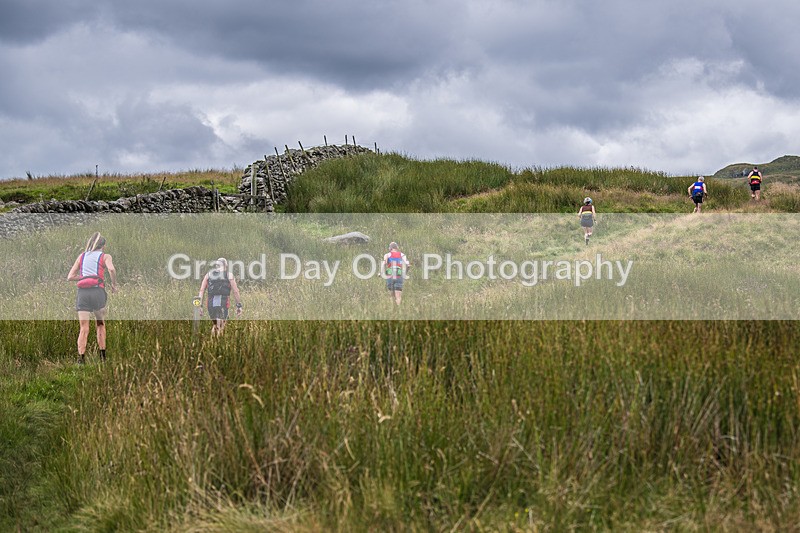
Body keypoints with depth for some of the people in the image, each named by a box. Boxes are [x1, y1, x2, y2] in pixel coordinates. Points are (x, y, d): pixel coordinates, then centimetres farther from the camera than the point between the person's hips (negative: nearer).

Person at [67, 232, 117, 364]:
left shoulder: (82, 256, 19)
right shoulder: (105, 256, 9)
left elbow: (70, 277, 14)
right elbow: (111, 269, -13)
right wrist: (114, 284, 1)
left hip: (82, 292, 2)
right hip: (97, 291, -2)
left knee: (84, 329, -1)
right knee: (100, 324, 18)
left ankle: (81, 357, -17)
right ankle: (102, 356, 17)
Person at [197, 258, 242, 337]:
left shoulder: (208, 275, 14)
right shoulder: (229, 275, 6)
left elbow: (201, 291, 7)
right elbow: (235, 292, 3)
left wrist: (200, 306, 6)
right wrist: (239, 305, 9)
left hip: (211, 304, 3)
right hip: (223, 303, -3)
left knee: (215, 324, 23)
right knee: (220, 326, -5)